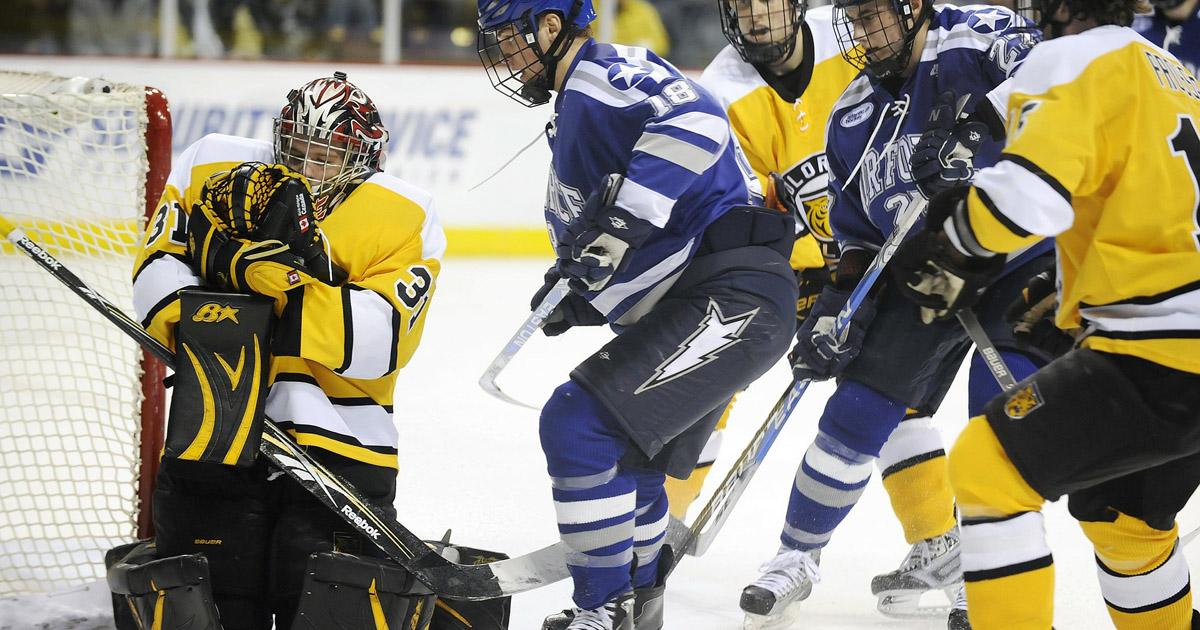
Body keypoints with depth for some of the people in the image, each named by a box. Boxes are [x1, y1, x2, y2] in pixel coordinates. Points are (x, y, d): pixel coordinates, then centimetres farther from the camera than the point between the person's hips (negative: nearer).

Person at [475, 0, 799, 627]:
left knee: (578, 423, -16)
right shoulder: (572, 116, 24)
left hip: (732, 293, -11)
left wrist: (626, 224, -32)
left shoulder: (604, 74, -9)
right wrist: (571, 290, 12)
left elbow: (694, 122, -30)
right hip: (688, 305, 11)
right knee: (622, 458, 25)